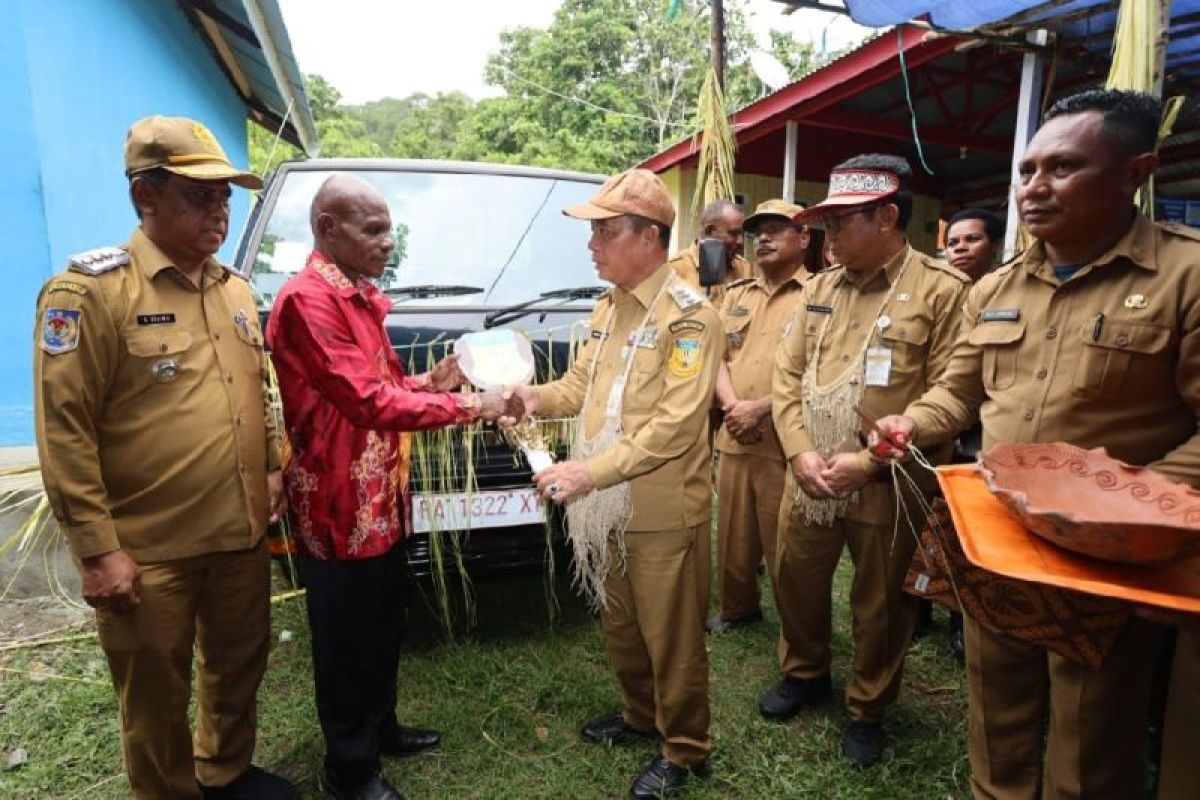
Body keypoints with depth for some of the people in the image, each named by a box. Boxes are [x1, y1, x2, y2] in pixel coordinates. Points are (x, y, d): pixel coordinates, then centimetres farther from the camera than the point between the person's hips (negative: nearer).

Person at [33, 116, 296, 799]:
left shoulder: (236, 289, 8)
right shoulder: (89, 290, -13)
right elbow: (64, 434, -15)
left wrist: (273, 468, 8)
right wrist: (97, 548, -16)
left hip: (242, 534, 6)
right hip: (148, 550, -6)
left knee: (239, 666, 23)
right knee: (157, 698, 14)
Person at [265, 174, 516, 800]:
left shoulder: (359, 295, 13)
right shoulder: (307, 299, -20)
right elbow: (369, 401, -26)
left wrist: (428, 382, 1)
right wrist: (465, 408, -22)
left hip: (381, 498, 10)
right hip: (340, 506, -9)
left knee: (385, 626, 22)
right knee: (348, 640, 8)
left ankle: (380, 727, 42)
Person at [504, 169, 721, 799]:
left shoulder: (689, 315, -16)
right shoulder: (607, 307, 10)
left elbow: (675, 426, -23)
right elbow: (582, 383, 16)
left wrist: (591, 470, -28)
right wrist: (540, 397, -5)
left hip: (662, 512, -7)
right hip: (608, 506, 8)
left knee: (671, 637, 10)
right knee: (620, 628, 23)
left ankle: (684, 749, 32)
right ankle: (640, 715, 47)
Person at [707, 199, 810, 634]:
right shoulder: (736, 294, 16)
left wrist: (761, 408, -15)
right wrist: (731, 405, -7)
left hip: (785, 442, -5)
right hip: (734, 438, 6)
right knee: (733, 534, 16)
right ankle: (737, 607, 37)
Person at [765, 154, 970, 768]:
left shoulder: (943, 290, -9)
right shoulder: (819, 287, 8)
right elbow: (787, 376, 5)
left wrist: (868, 460, -17)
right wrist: (800, 452, -8)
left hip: (886, 488, -4)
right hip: (806, 480, 5)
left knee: (880, 607, 13)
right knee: (795, 584, 18)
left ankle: (867, 709, 37)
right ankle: (804, 673, 45)